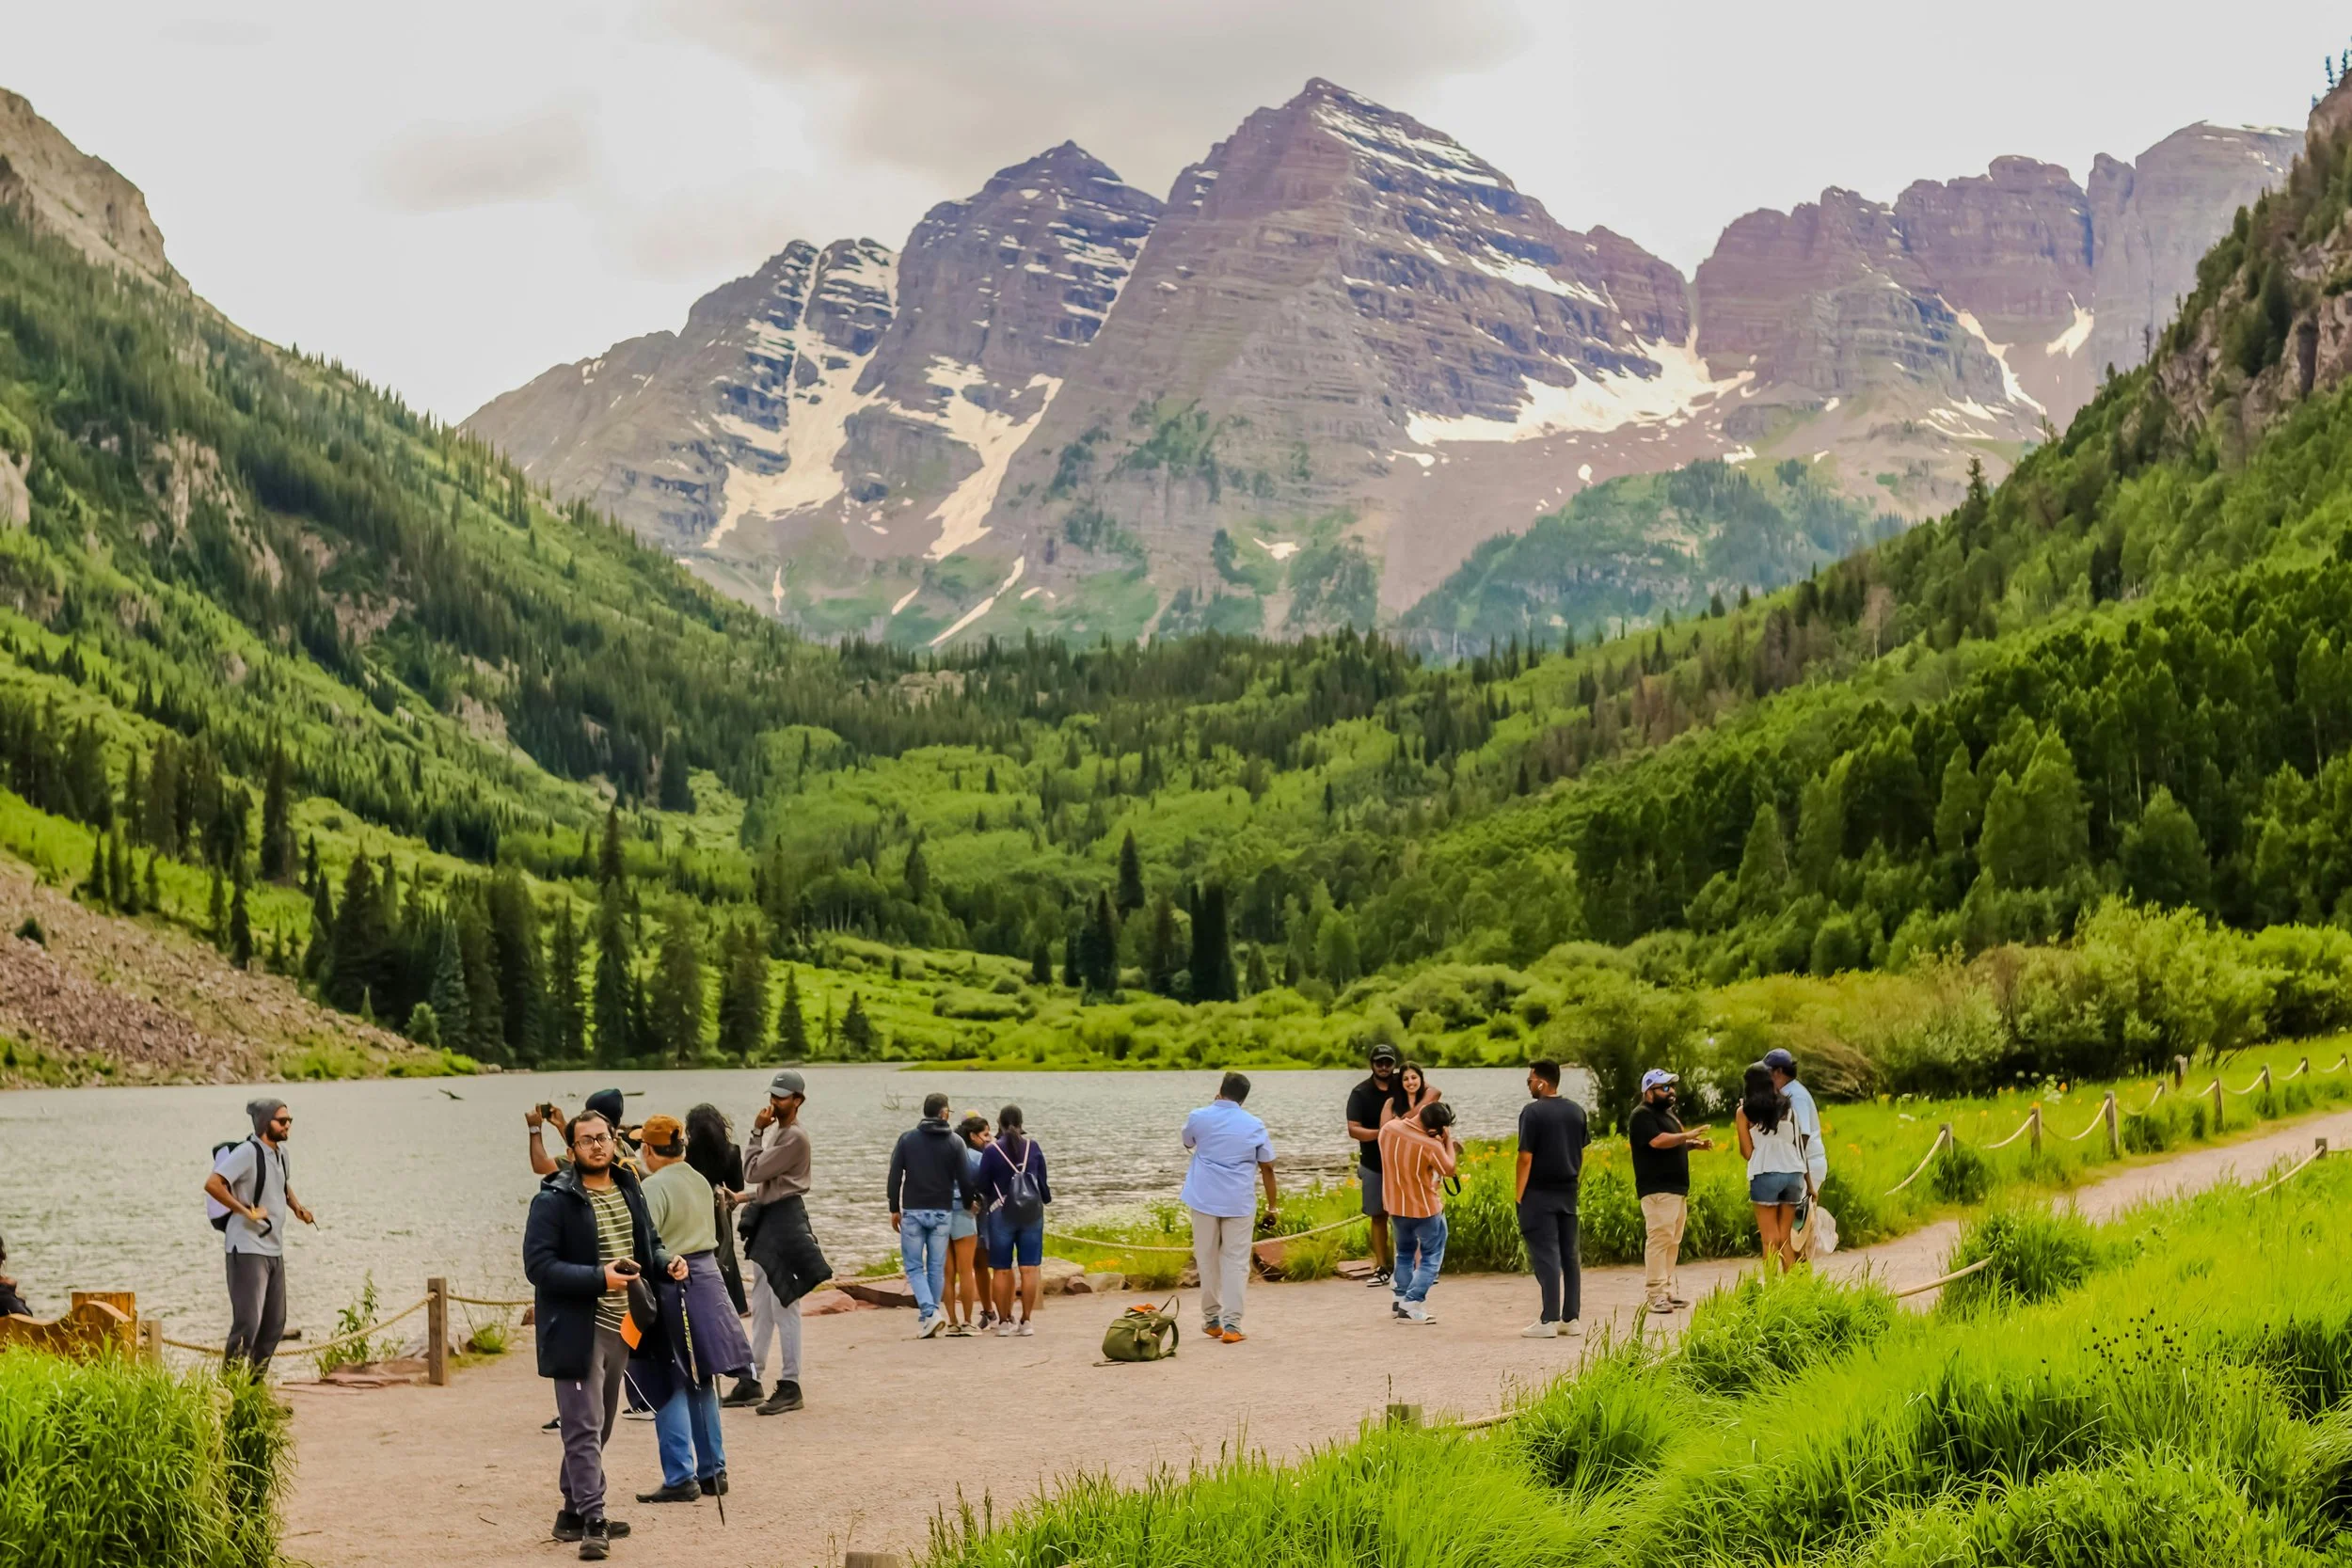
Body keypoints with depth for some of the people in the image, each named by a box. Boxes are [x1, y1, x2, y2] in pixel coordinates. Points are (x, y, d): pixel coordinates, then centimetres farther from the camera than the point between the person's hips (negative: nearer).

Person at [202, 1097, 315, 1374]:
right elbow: (212, 1184, -25)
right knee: (248, 1323, -11)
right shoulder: (247, 1153, -14)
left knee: (274, 1323, 11)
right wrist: (246, 1211, -23)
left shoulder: (280, 1151, 12)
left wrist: (297, 1207, 15)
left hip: (274, 1250, 9)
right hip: (247, 1249, -9)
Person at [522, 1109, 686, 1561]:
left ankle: (573, 1513, 29)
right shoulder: (554, 1200, -13)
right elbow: (538, 1265, -19)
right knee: (584, 1427, -8)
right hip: (577, 1331, -8)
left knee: (598, 1426, 17)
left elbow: (648, 1243, 22)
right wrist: (599, 1279, -27)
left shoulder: (629, 1189, 10)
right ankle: (593, 1524, -8)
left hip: (619, 1328, 8)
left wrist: (666, 1262, -1)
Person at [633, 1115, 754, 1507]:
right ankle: (712, 1471, 18)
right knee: (701, 1383, 14)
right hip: (707, 1280, 8)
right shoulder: (700, 1182, 10)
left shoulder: (654, 1188, -15)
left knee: (671, 1387, -2)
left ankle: (680, 1478, -2)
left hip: (670, 1285, -8)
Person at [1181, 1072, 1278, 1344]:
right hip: (1238, 1202, 0)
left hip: (1204, 1199, 1)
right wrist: (1273, 1205, 11)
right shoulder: (1255, 1126, 0)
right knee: (1236, 1262, 1)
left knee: (1207, 1260, 12)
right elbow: (1267, 1168, 3)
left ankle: (1212, 1320, 17)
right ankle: (1231, 1324, -8)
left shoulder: (1199, 1117, 0)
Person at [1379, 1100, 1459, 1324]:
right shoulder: (1431, 1146, -28)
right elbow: (1450, 1169, -10)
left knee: (1405, 1252, 25)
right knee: (1431, 1257, 9)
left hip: (1395, 1205, 6)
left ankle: (1399, 1300, 27)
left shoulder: (1388, 1128, -11)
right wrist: (1448, 1140, -6)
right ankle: (1412, 1305, -1)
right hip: (1424, 1208, -6)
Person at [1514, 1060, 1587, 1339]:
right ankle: (1572, 1318, 12)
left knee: (1546, 1255, -5)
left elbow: (1526, 1158, -14)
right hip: (1568, 1192, 6)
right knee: (1570, 1254, 10)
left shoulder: (1533, 1112, -13)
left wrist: (1519, 1196, -9)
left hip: (1539, 1193, -6)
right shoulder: (1576, 1111, 8)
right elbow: (1582, 1154, 12)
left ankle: (1549, 1320, -7)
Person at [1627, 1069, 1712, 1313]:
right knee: (1659, 1239, -13)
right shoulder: (1642, 1116, -11)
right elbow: (1658, 1141, -25)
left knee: (1673, 1242, 10)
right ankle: (1655, 1295, -14)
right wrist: (1688, 1135, -18)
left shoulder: (1668, 1113, 21)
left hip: (1677, 1189, 10)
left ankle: (1667, 1291, 15)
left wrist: (1695, 1144, 14)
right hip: (1657, 1190, -10)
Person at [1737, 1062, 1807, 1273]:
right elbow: (1796, 1142, 6)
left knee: (1771, 1240, 0)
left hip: (1765, 1174, -3)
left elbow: (1747, 1152, 1)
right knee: (1785, 1238, 10)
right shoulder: (1787, 1108, 9)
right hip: (1793, 1172, 3)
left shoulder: (1744, 1113, 0)